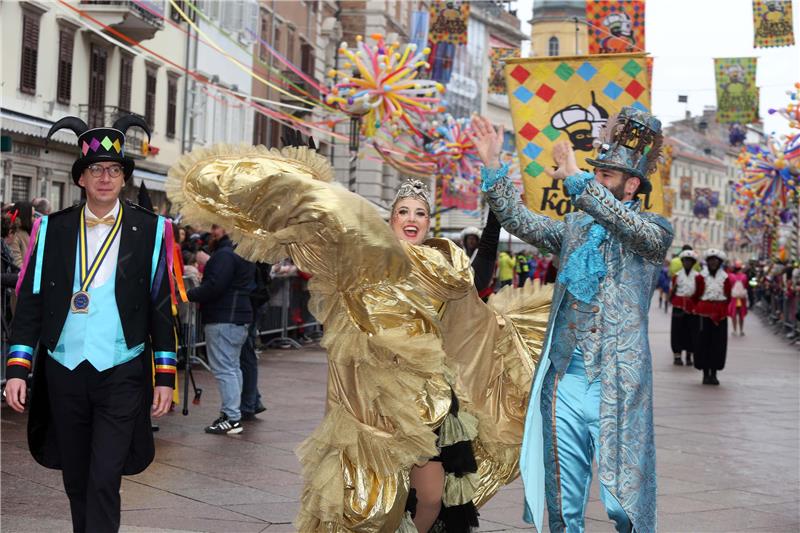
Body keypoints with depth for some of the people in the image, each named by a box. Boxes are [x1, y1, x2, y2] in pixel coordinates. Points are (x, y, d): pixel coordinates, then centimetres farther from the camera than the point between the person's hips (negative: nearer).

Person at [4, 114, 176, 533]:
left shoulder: (148, 230, 1)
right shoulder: (53, 230, 5)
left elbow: (162, 307, 3)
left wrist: (165, 377, 0)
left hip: (121, 373, -2)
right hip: (64, 372, 3)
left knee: (104, 481, -9)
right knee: (75, 479, 13)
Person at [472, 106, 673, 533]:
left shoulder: (654, 228, 0)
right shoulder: (575, 226, 15)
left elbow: (631, 228, -21)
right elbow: (519, 221, 7)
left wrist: (577, 181, -27)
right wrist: (492, 166, -5)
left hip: (616, 387, -4)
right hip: (563, 382, 5)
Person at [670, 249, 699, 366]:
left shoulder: (697, 276, 4)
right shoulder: (677, 275, 6)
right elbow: (672, 292, 7)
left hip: (692, 307, 0)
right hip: (678, 306, 0)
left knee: (691, 331, 3)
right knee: (678, 330, 0)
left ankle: (689, 356, 13)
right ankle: (677, 355, 6)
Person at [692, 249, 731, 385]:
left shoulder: (725, 278, 6)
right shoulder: (701, 277, 2)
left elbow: (728, 297, 10)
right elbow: (697, 295, 5)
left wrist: (722, 309, 2)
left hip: (720, 314, 1)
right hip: (704, 313, -1)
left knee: (718, 342, 1)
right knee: (704, 342, -1)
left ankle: (714, 373, 9)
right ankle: (705, 373, 6)